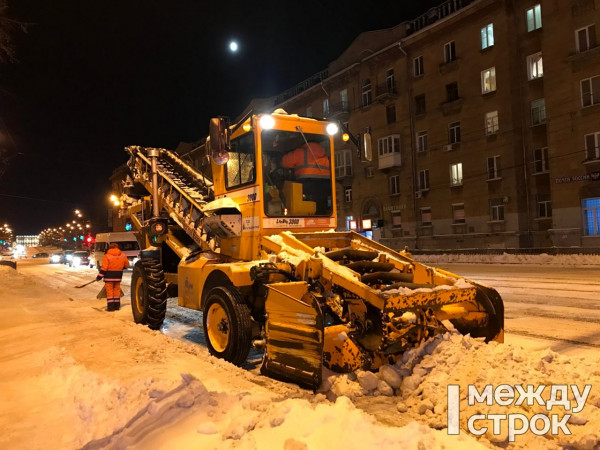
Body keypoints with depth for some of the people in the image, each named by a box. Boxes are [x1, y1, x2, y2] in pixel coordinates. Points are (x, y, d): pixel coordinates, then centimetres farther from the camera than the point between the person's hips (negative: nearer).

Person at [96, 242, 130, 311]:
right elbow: (127, 265, 11)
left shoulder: (107, 256, -10)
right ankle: (117, 305, 16)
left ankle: (110, 306, 1)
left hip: (109, 276, -4)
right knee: (117, 290, 13)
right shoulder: (123, 255, 2)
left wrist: (99, 276, -9)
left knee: (109, 290, 3)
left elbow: (104, 268, -14)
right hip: (118, 276, 4)